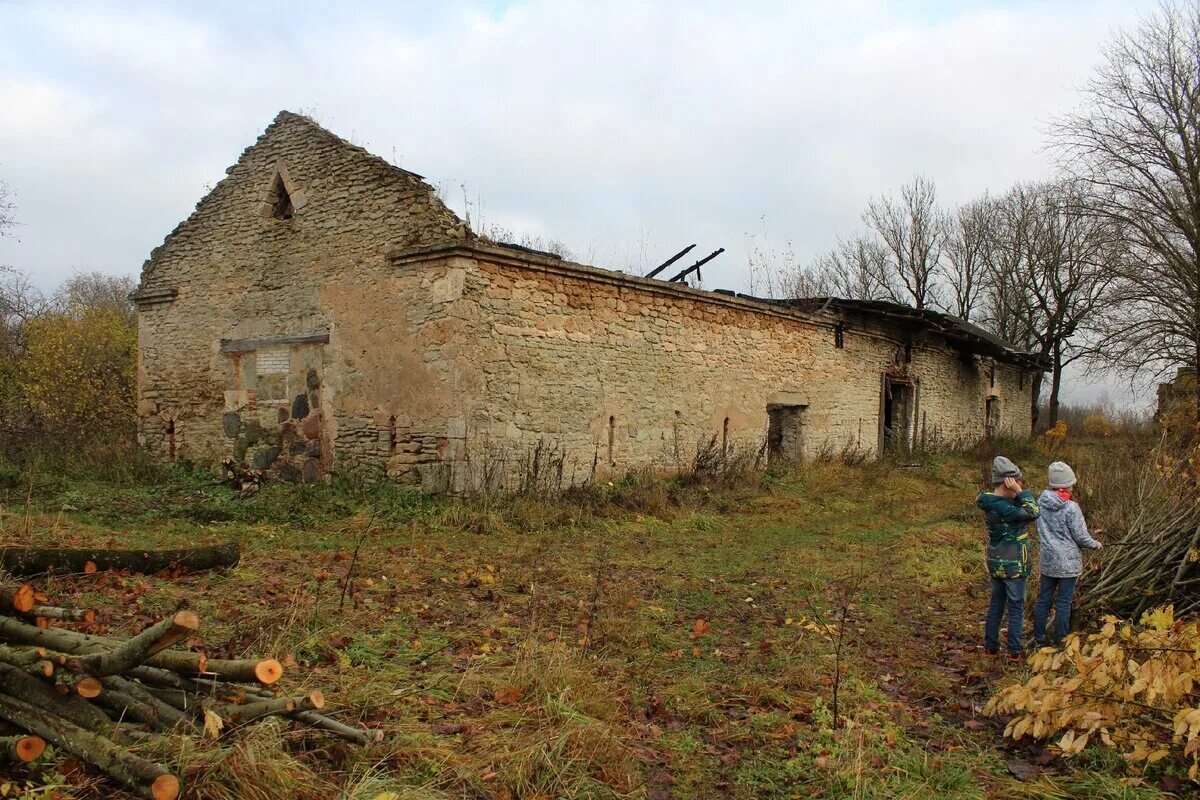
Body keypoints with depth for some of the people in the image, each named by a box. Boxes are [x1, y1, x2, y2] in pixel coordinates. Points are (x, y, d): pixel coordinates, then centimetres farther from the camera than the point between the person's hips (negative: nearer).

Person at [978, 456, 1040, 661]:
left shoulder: (990, 504, 2)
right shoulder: (1003, 508, -26)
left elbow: (1016, 512, 4)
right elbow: (1033, 513, -25)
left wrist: (1017, 494, -9)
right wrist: (1021, 492, -21)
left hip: (995, 565, 8)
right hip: (1013, 566, -8)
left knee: (995, 605, 16)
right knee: (1016, 608, 5)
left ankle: (991, 647, 23)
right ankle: (1014, 652, 12)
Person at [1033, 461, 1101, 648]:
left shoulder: (1041, 502, -2)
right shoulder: (1071, 508, -20)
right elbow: (1080, 536, -12)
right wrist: (1095, 545, 6)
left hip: (1047, 559, 6)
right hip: (1067, 561, -6)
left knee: (1044, 599, 14)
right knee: (1064, 602, 6)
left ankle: (1039, 638, 22)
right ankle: (1059, 641, 15)